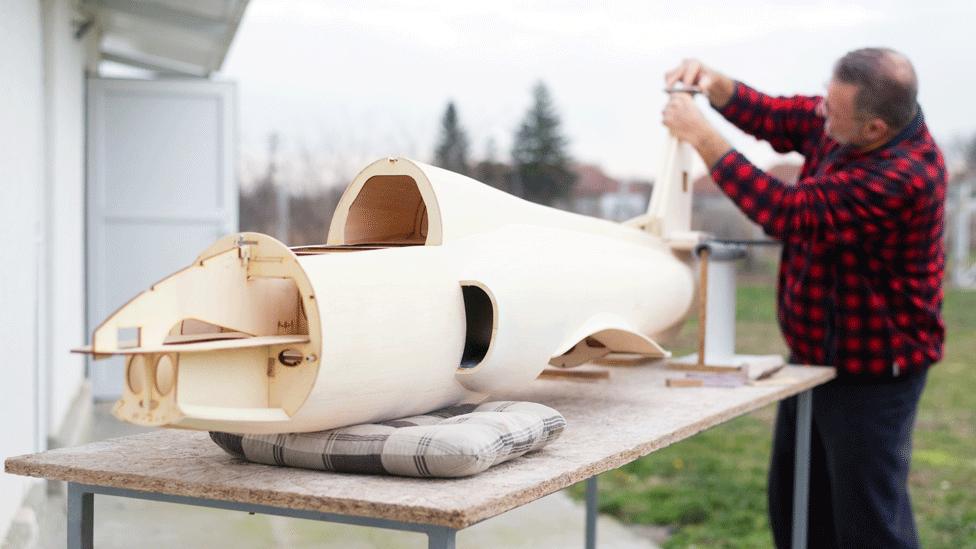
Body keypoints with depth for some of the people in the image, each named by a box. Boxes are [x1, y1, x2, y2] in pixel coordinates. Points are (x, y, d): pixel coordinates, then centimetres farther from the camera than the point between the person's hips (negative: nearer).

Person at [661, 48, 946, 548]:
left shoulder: (901, 179, -31)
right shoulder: (836, 122, -5)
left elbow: (789, 215, -31)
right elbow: (769, 117, 10)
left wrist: (702, 137, -25)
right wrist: (714, 85, -10)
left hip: (870, 371, -9)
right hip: (813, 354, 9)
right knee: (793, 504, 20)